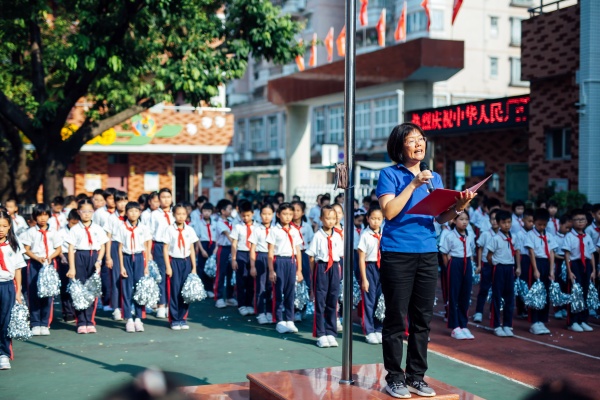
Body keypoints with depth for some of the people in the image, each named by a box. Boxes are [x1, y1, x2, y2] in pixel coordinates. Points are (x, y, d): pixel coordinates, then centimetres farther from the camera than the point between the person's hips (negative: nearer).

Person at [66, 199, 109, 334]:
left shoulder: (98, 229, 9)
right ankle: (81, 322, 6)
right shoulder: (75, 229, 3)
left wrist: (99, 261, -7)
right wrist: (71, 268, -7)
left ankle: (90, 321, 10)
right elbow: (71, 249, -1)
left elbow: (102, 247, 8)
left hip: (94, 257, 2)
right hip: (79, 258, -1)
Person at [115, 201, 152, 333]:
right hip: (127, 258, -1)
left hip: (139, 258, 1)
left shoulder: (144, 228, 3)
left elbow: (146, 248, 5)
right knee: (127, 289, 0)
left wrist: (146, 266, 1)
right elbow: (120, 248, 1)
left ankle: (138, 318, 6)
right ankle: (129, 319, 6)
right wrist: (121, 266, -4)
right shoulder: (121, 227, 0)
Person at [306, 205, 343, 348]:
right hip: (321, 268, -4)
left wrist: (338, 270, 3)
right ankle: (320, 335, 11)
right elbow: (311, 257, -3)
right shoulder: (318, 236, -5)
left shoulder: (337, 237, 7)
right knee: (320, 302, 2)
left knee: (333, 302, 8)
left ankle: (331, 333, 17)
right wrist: (313, 273, -5)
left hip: (334, 269, 4)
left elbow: (340, 255, 11)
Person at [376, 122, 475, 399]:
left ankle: (416, 376, 17)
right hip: (397, 254, -5)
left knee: (422, 319, 8)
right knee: (396, 319, 0)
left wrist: (459, 207, -9)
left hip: (427, 254, 5)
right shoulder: (390, 175, -1)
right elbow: (389, 211, -14)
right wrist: (413, 184, -17)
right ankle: (394, 377, 9)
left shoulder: (434, 178, 14)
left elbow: (441, 218, 10)